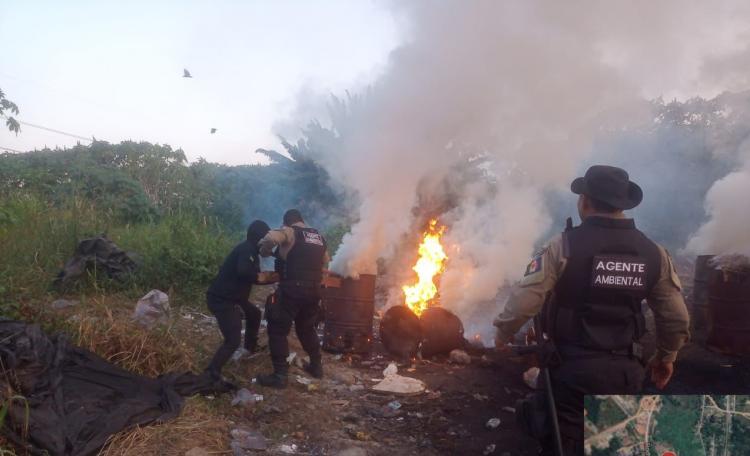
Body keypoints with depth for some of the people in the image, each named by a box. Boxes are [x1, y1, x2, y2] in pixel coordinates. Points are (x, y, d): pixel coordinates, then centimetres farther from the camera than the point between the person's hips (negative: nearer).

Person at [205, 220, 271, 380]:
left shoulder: (249, 249, 15)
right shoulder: (247, 249, -17)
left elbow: (252, 275, 21)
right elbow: (243, 272, -34)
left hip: (230, 297, 11)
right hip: (221, 299, -11)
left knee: (254, 314, 29)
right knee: (233, 340, -14)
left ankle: (251, 346, 46)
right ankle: (212, 372, -9)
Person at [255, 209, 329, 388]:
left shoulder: (290, 232, -5)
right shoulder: (319, 237, 16)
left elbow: (270, 238, -25)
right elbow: (324, 261, 27)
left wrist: (265, 251, -6)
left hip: (292, 289, -7)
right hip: (313, 290, 7)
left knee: (278, 330, 2)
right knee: (307, 328, 25)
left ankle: (280, 375, 0)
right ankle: (316, 366, 32)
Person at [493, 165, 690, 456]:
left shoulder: (564, 245, -14)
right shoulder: (653, 252, 1)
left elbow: (524, 300, -16)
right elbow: (676, 317, 6)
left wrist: (503, 334, 3)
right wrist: (666, 357, 23)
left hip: (572, 367, -4)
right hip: (625, 370, 5)